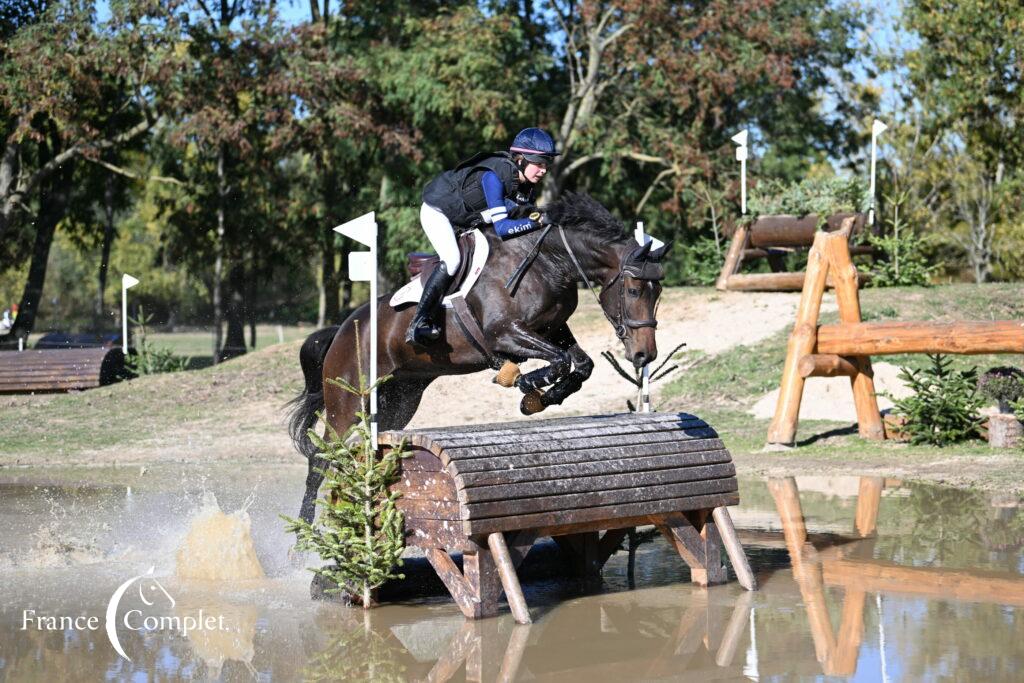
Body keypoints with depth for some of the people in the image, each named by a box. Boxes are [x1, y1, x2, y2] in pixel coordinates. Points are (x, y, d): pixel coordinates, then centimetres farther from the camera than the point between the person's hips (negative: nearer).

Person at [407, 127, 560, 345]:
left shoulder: (527, 183, -12)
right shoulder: (494, 176, -36)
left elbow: (526, 213, -3)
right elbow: (502, 228, -40)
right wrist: (538, 221, -44)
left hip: (469, 219, 9)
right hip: (437, 211, -9)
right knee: (452, 260, -28)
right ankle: (418, 324, -26)